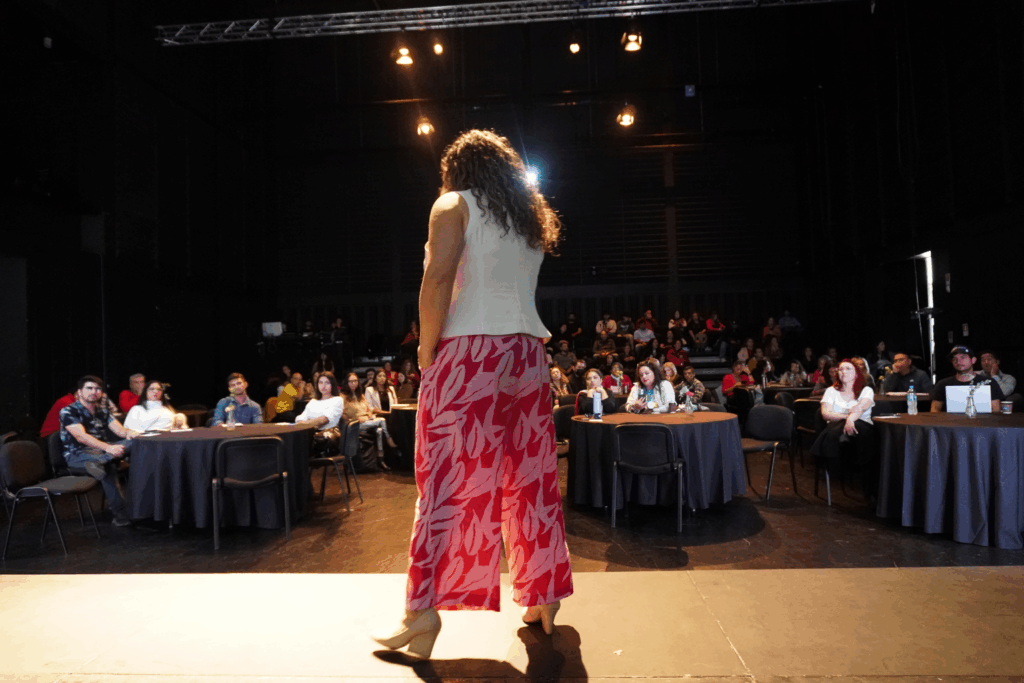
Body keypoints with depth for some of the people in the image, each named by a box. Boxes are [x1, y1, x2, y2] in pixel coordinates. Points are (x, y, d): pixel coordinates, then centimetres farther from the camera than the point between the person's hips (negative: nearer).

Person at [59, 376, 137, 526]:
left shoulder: (102, 410, 16)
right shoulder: (68, 411, -7)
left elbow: (120, 430, 5)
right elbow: (81, 436, -23)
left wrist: (129, 433, -22)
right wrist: (107, 447, -38)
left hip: (101, 450, 7)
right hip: (77, 455, -7)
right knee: (109, 466, -38)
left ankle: (97, 463, -42)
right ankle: (121, 514, -39)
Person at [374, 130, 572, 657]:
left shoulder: (454, 205, 2)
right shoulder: (532, 218, 20)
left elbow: (437, 281, -12)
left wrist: (426, 351, -6)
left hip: (468, 351, -6)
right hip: (527, 352, 6)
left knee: (450, 476, -4)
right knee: (530, 476, 10)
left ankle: (424, 610, 0)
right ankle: (543, 600, 19)